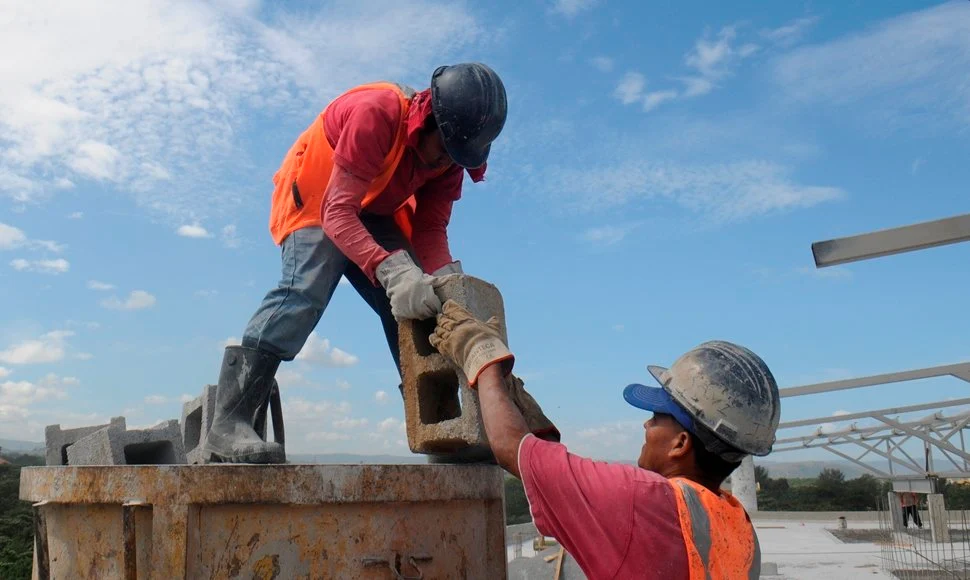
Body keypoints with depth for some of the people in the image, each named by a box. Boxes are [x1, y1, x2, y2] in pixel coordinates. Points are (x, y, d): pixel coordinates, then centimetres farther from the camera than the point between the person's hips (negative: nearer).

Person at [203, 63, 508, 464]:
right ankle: (229, 423, -32)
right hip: (316, 200, -7)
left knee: (416, 306, -6)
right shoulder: (376, 113, -32)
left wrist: (447, 279, -31)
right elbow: (337, 210, -37)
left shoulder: (449, 152, -11)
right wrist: (392, 271, -51)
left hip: (374, 213, 7)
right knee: (305, 290, -30)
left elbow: (430, 229, -10)